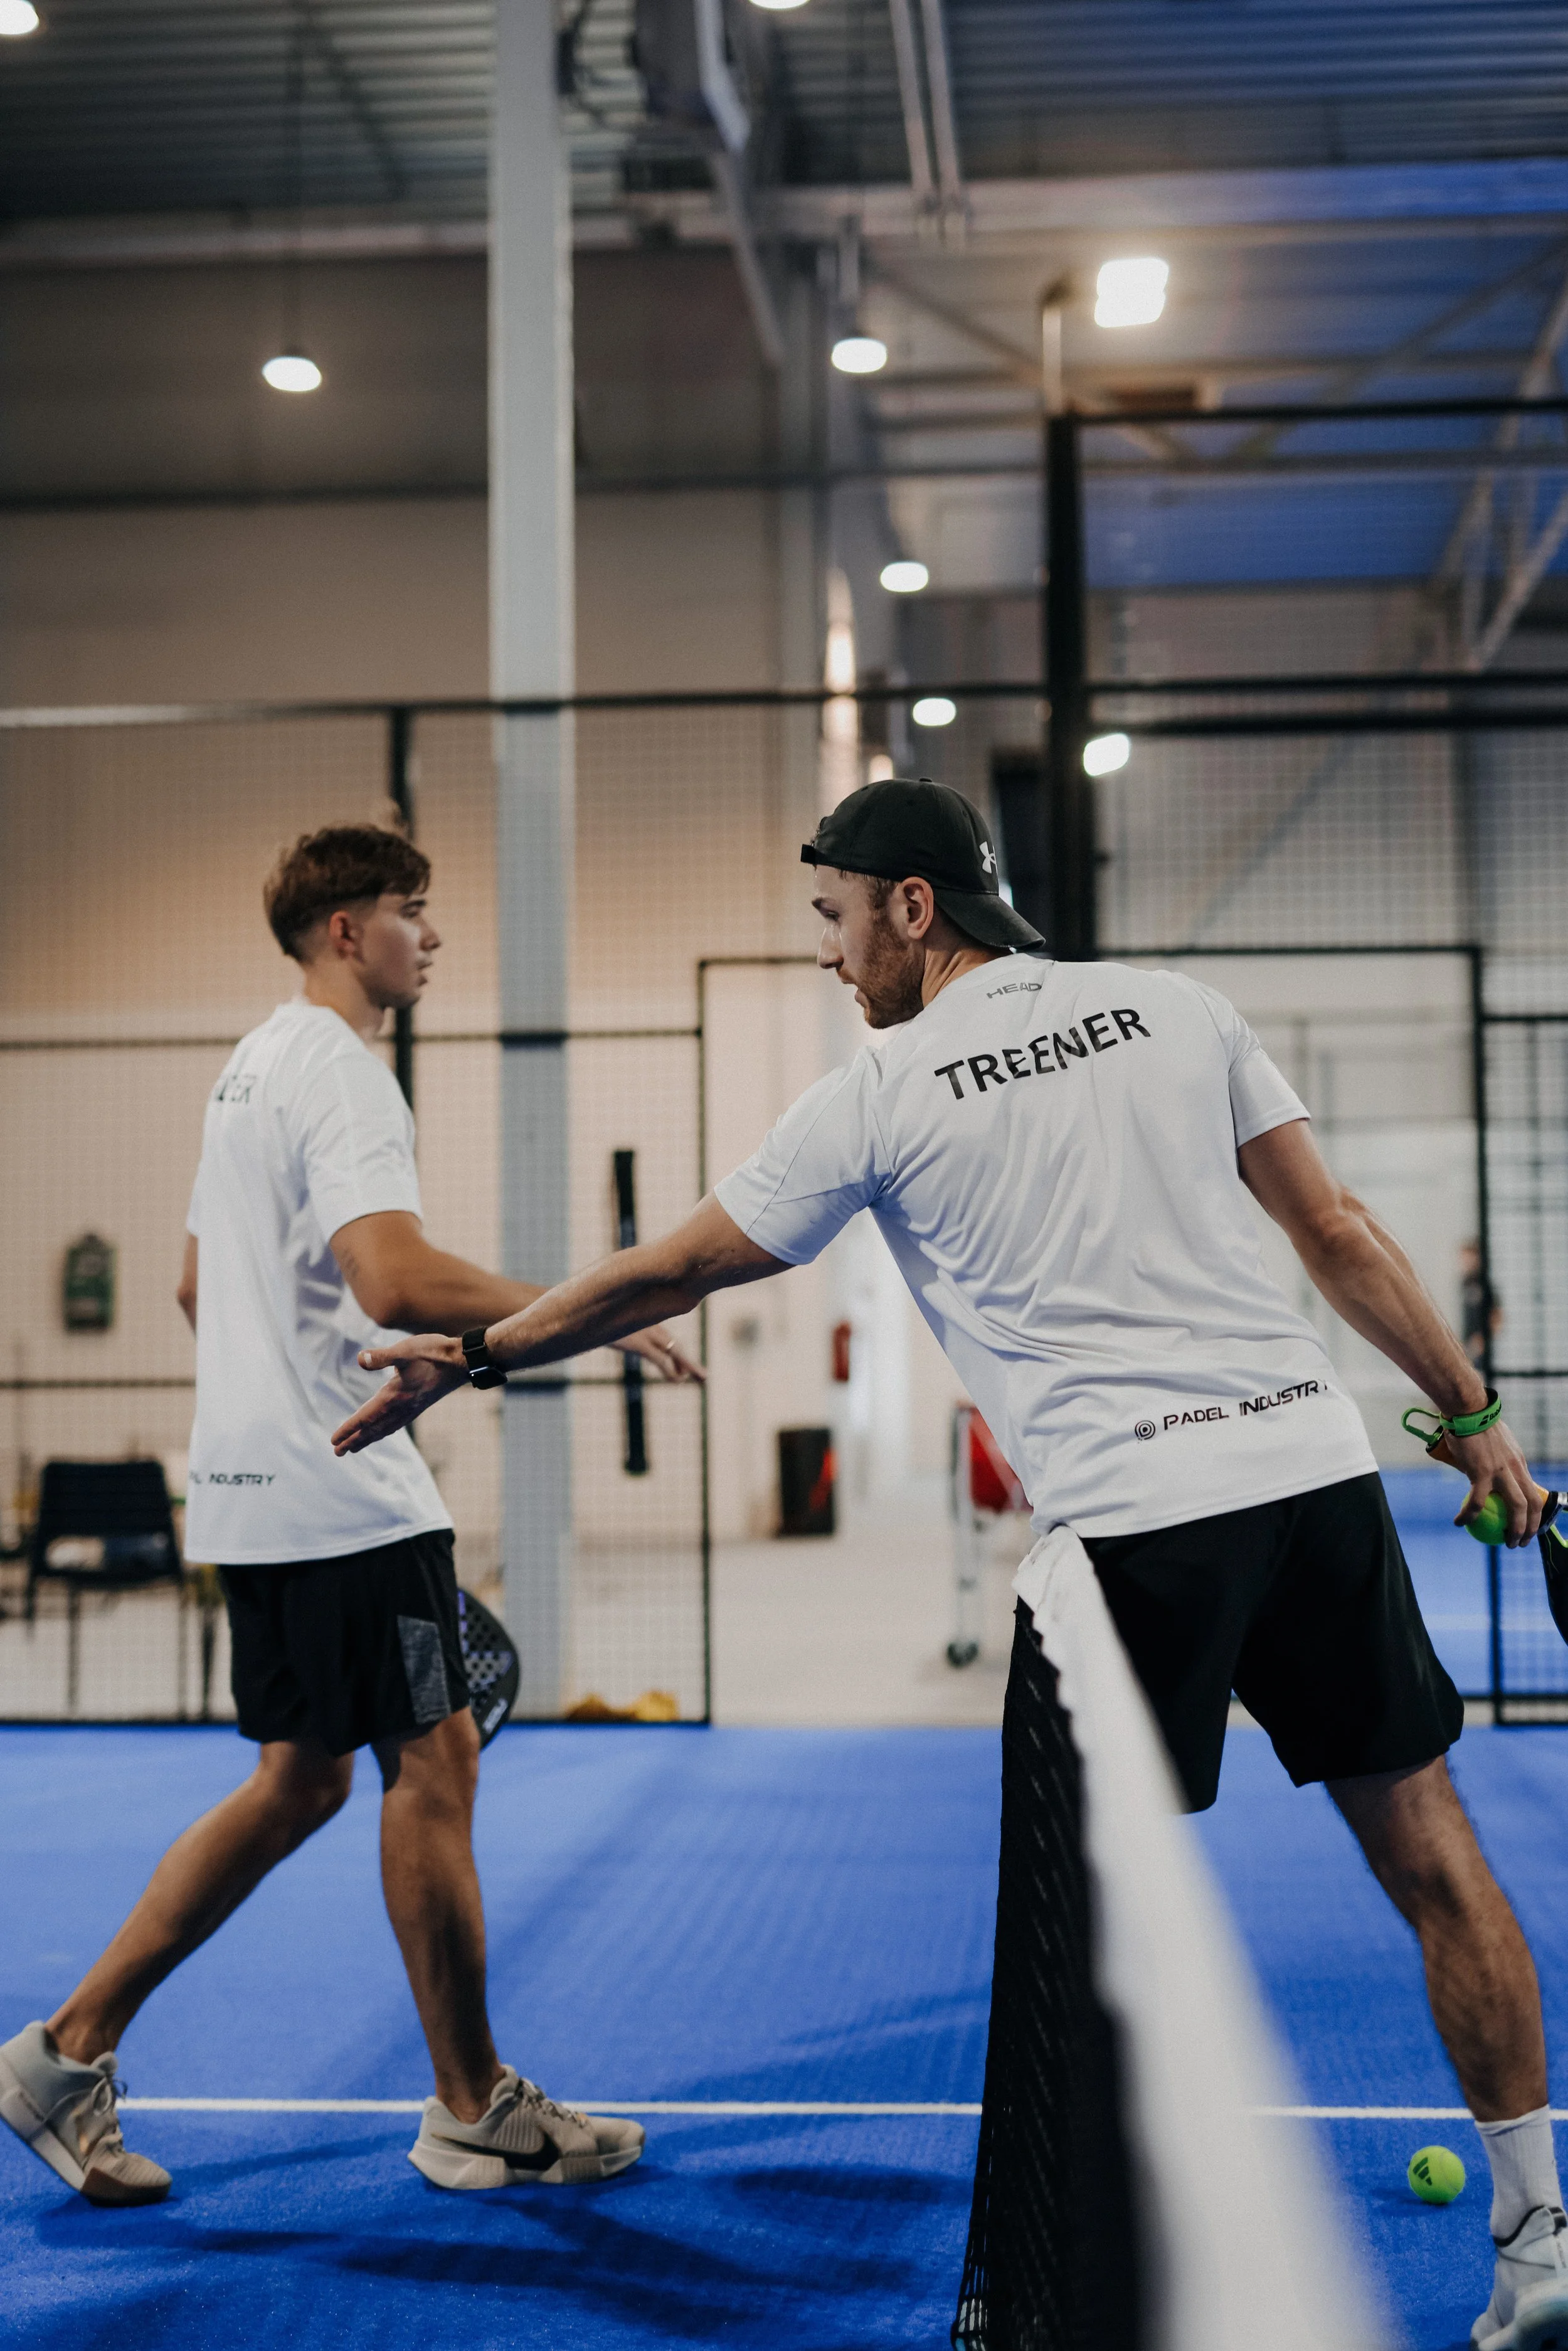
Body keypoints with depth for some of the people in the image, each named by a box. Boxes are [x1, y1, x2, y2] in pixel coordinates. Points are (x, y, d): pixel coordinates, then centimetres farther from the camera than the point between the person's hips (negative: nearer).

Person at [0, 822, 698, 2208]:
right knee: (432, 1767, -1)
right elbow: (398, 1281, -29)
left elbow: (201, 1287, 25)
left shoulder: (253, 1067, 19)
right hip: (343, 1497, -10)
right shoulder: (341, 1070, -14)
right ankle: (476, 2113, 10)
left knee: (300, 1780, 14)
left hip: (257, 1492, 10)